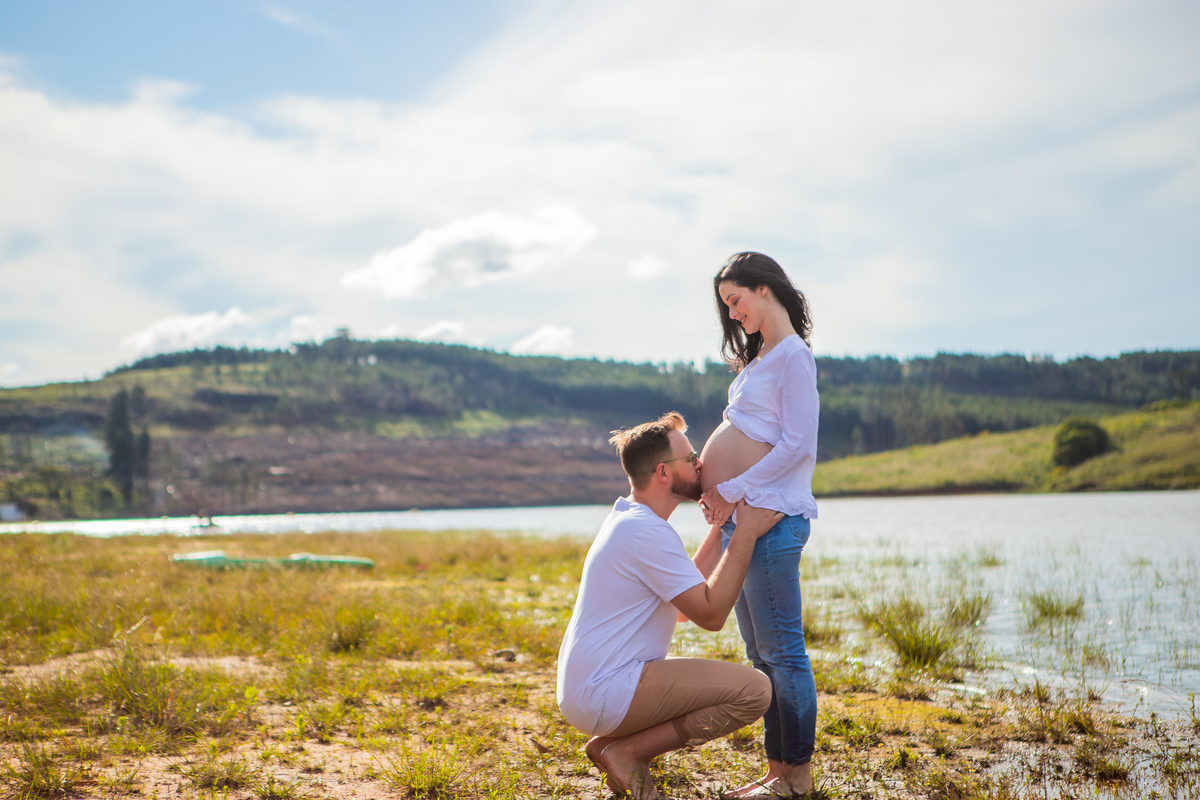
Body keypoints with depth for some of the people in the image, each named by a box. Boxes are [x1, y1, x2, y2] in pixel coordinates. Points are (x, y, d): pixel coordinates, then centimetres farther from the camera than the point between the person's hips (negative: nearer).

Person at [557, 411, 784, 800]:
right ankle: (627, 751, -8)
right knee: (753, 690, -16)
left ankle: (615, 744, 11)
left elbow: (692, 589, 23)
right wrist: (745, 534, -12)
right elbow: (711, 614, -17)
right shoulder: (647, 532, -18)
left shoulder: (627, 519, 15)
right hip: (604, 694, -11)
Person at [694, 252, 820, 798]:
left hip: (770, 516, -10)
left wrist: (732, 491, -15)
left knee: (781, 650, -4)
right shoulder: (759, 356, 19)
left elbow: (796, 445, -17)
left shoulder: (793, 355, -10)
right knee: (761, 652, 12)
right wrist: (724, 497, 10)